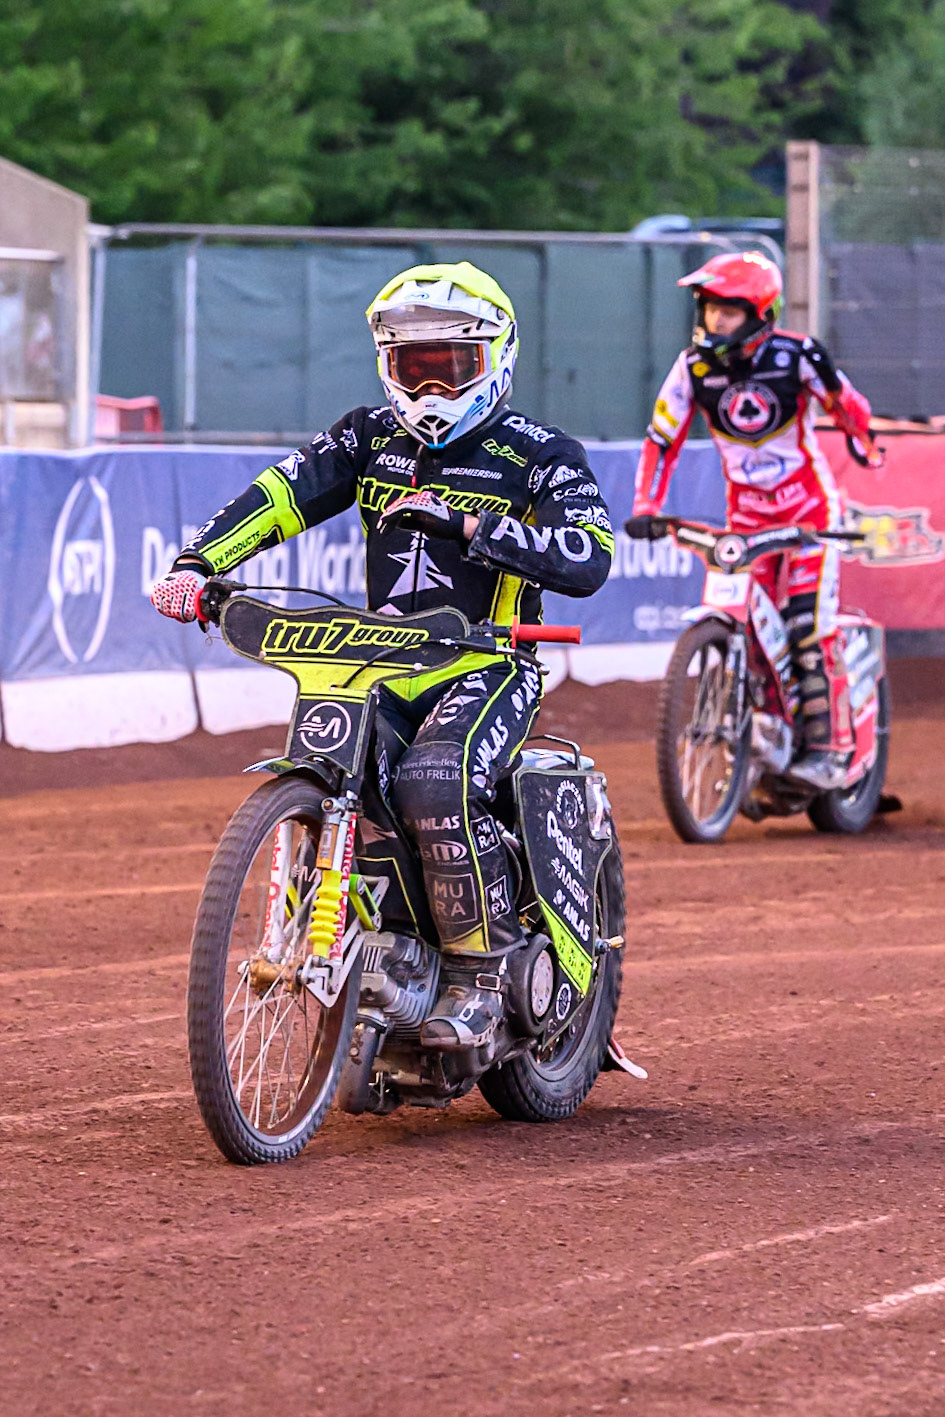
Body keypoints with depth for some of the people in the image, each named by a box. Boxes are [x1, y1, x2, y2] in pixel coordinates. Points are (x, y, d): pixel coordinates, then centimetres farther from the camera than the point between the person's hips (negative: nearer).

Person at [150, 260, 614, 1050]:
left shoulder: (539, 457, 0)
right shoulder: (372, 439, 14)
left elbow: (588, 559, -16)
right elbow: (282, 494, 1)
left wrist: (465, 524, -21)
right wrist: (198, 563, -15)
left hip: (488, 667, -4)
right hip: (381, 666, 5)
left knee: (437, 782, -32)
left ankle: (479, 977, -19)